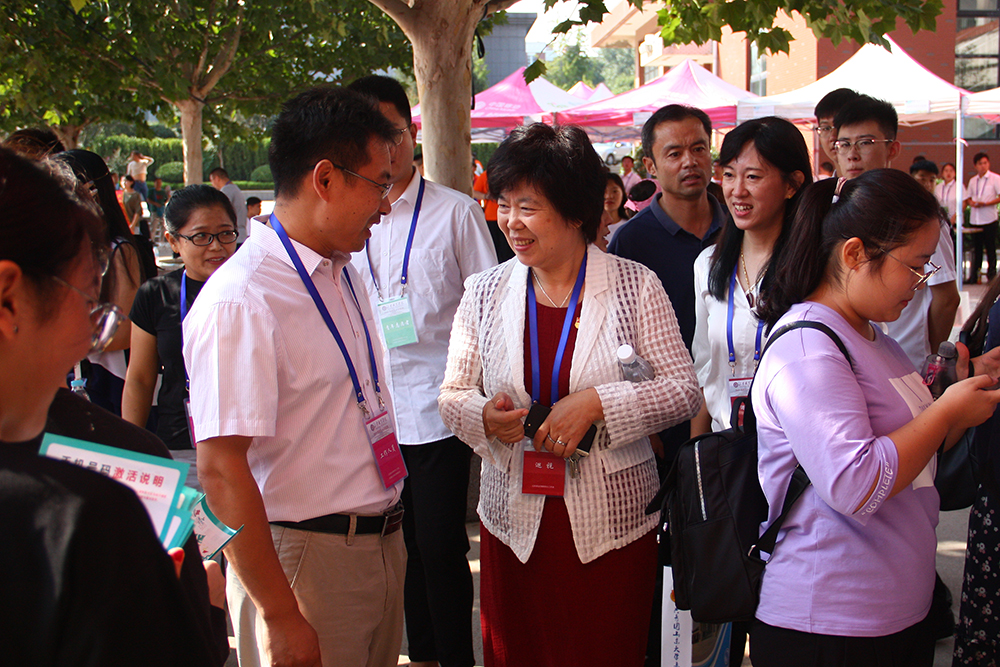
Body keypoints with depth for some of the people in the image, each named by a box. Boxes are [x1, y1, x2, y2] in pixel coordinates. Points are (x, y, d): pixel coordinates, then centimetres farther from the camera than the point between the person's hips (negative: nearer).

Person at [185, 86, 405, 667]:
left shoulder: (347, 271, 8)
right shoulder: (239, 302, -21)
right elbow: (221, 472, -24)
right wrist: (280, 617, -22)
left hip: (383, 546, 8)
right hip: (303, 557, -8)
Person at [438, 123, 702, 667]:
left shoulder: (635, 286, -4)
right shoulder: (485, 293, 5)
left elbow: (684, 391, -5)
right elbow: (452, 396, 9)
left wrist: (596, 403, -18)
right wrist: (484, 416, -13)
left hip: (612, 525, -2)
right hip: (513, 524, 2)